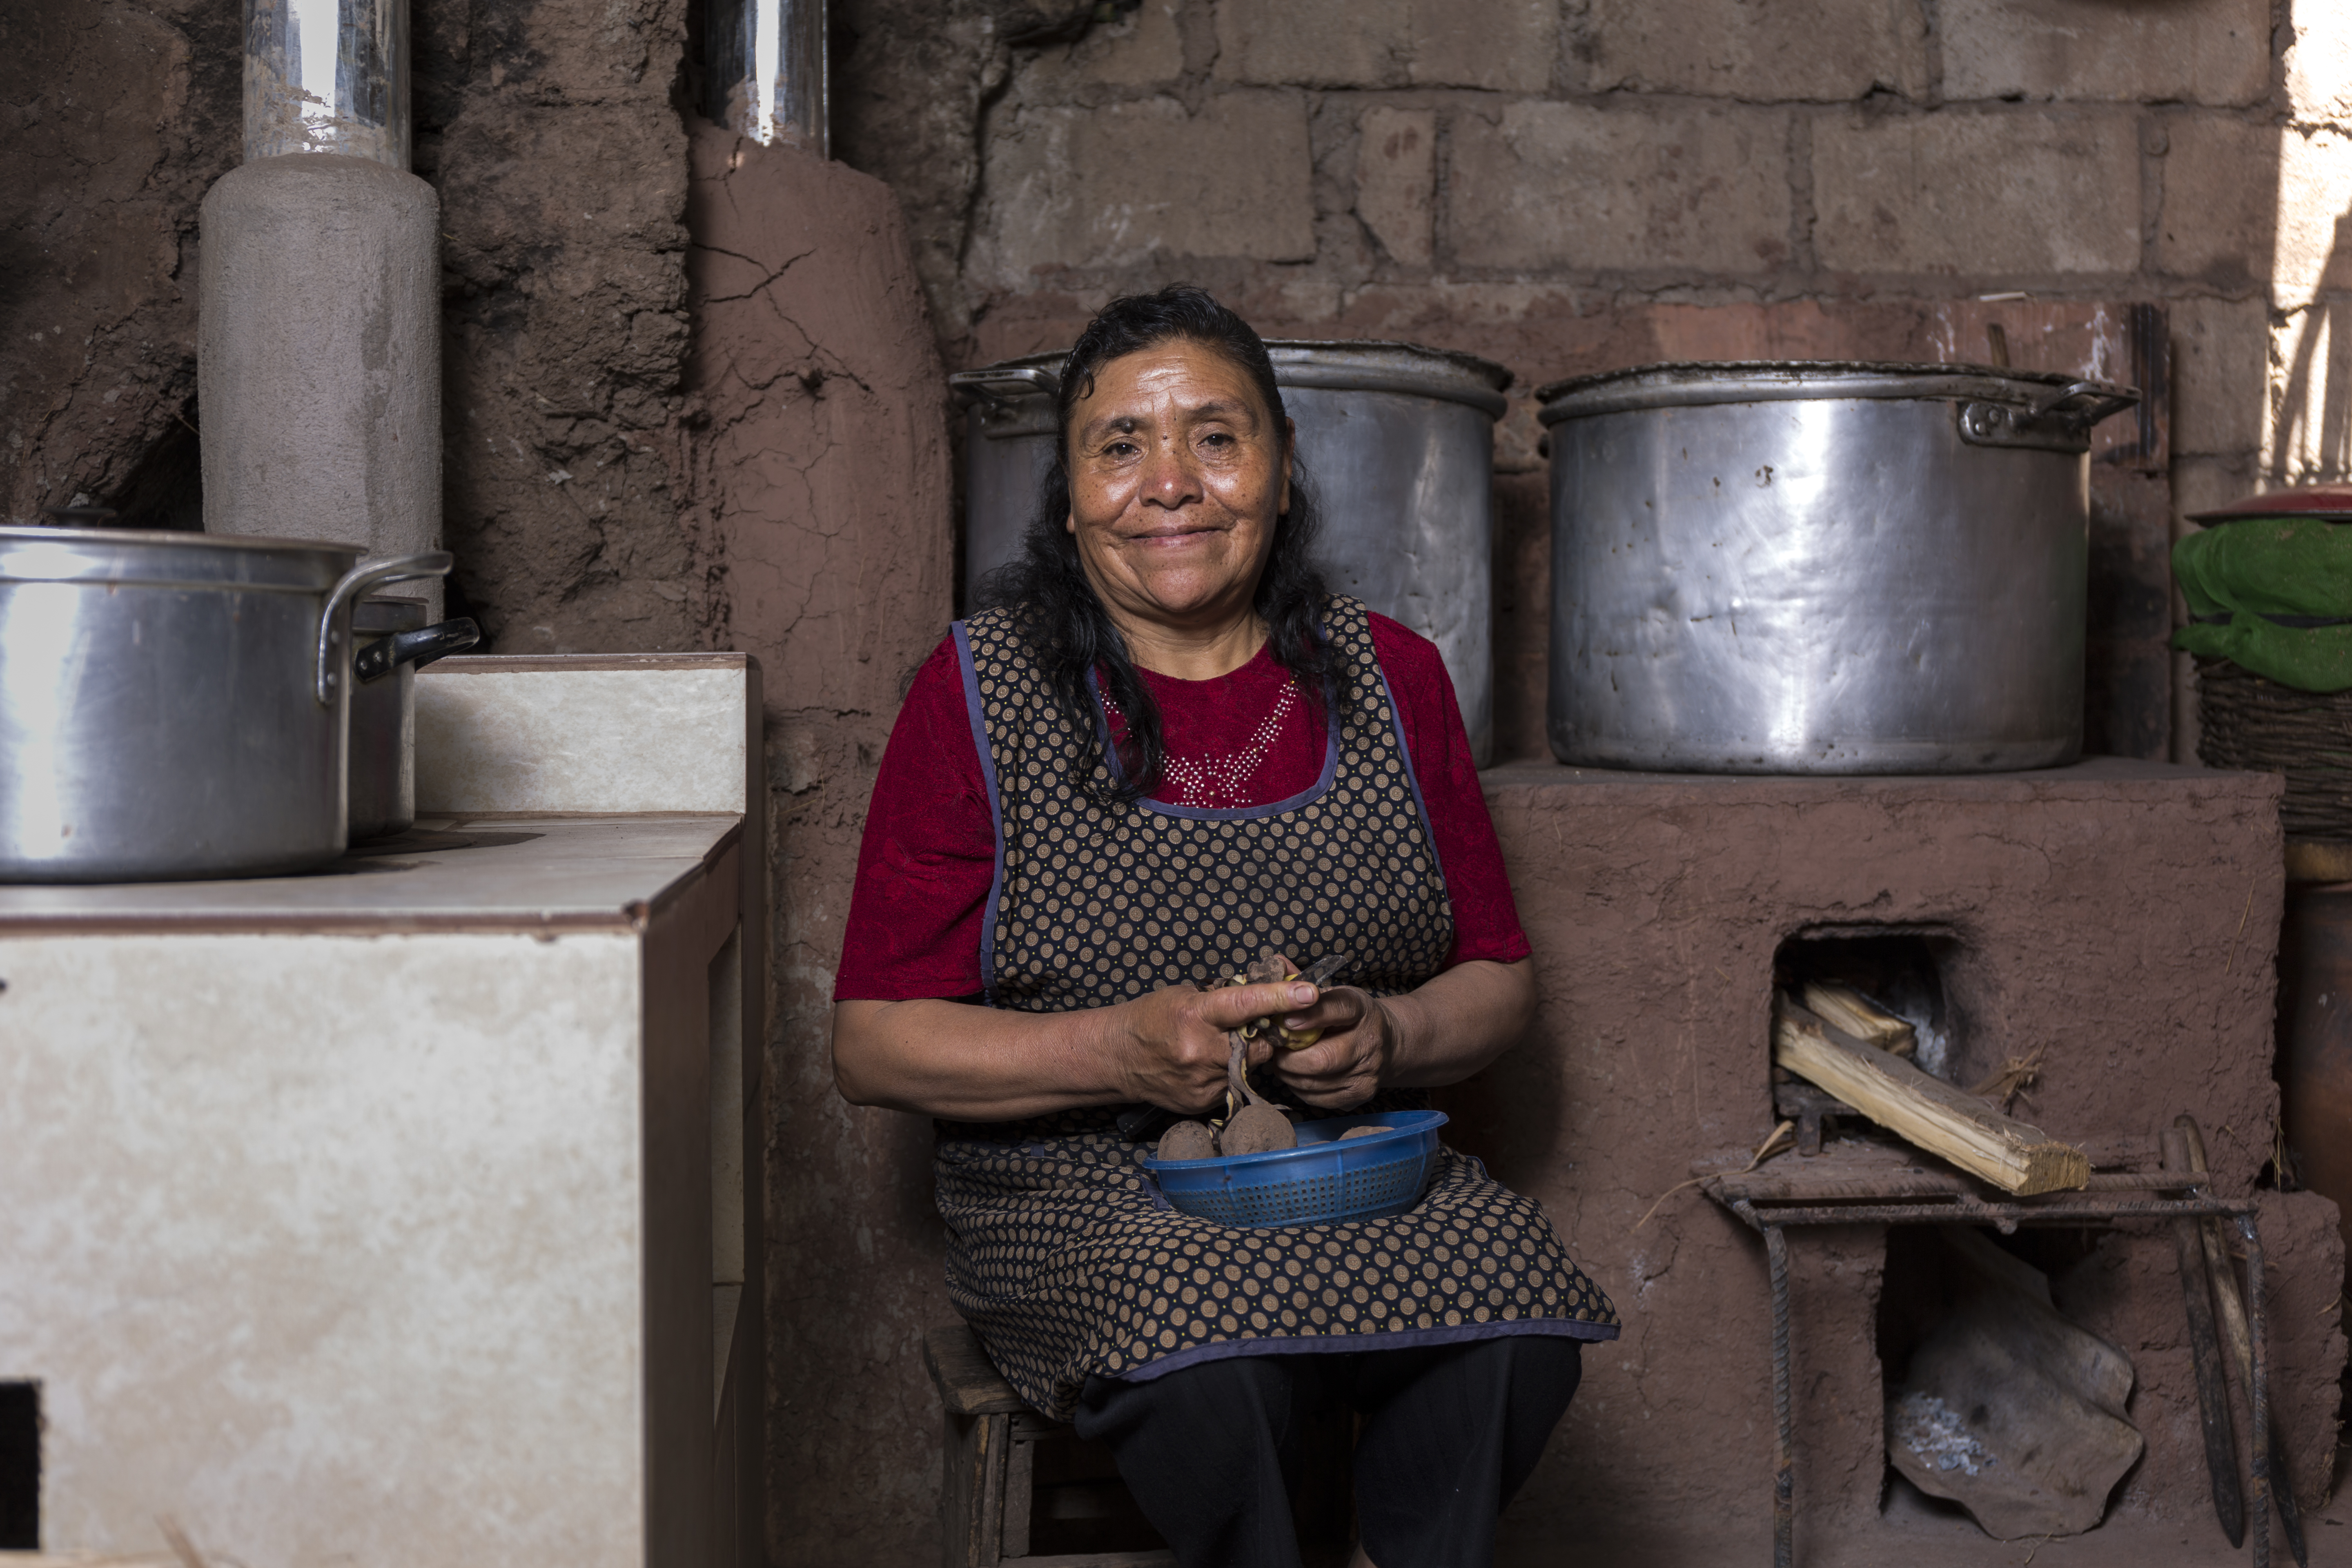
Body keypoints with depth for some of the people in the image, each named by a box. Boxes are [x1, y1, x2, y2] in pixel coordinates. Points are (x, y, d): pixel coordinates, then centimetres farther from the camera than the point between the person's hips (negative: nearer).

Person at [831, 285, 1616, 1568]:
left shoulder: (1388, 678, 8)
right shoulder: (978, 693, -1)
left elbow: (1498, 979, 13)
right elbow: (873, 1042, -3)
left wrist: (1385, 1035, -10)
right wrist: (1121, 1052, -18)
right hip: (1083, 1188, -2)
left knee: (1515, 1331, -28)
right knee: (1216, 1367, -34)